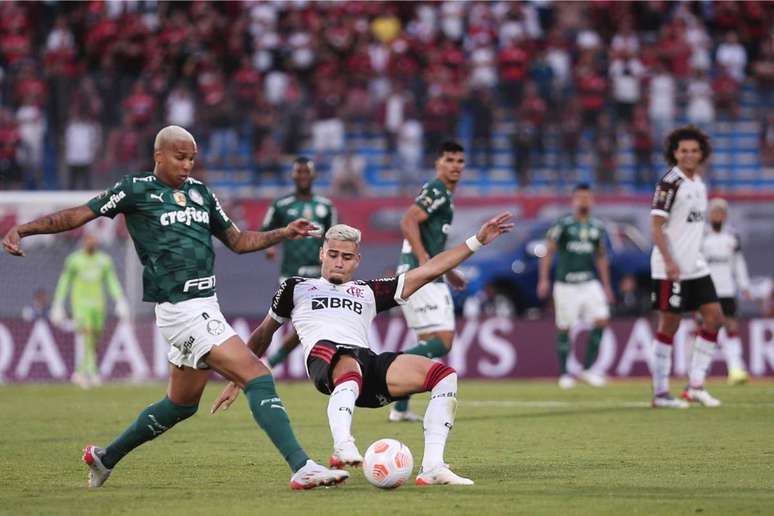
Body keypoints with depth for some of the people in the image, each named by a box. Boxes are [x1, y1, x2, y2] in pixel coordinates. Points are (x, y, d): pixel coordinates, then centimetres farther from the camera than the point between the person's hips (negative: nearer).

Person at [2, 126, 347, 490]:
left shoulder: (200, 192, 15)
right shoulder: (137, 189, -4)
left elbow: (238, 241, 21)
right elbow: (78, 216, -3)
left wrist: (285, 233, 8)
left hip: (206, 306, 8)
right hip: (182, 310, -8)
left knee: (182, 403, 20)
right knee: (257, 376, -18)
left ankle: (105, 458, 35)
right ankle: (302, 468, -22)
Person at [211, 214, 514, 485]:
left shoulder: (369, 292, 33)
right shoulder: (296, 288, 30)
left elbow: (428, 270, 30)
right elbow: (263, 334, 38)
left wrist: (477, 241, 24)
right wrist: (236, 381, 38)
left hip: (368, 362, 4)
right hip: (324, 358, -4)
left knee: (444, 375, -19)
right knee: (350, 367, -44)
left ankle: (432, 467, -27)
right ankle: (343, 450, -69)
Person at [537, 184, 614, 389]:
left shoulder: (598, 227, 10)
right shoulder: (563, 225, -4)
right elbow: (548, 252, -3)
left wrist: (606, 285, 17)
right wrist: (543, 279, -12)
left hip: (590, 283, 4)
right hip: (566, 285, -4)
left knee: (601, 320, -11)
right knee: (564, 328, 1)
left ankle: (587, 368, 0)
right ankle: (564, 374, 12)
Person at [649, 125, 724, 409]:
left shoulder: (699, 183, 13)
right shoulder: (670, 183, -12)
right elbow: (656, 226, -16)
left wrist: (696, 257, 19)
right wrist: (669, 262, -22)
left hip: (696, 266, 8)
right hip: (671, 268, -8)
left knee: (714, 317, 3)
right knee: (669, 325, -3)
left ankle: (696, 385, 9)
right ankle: (660, 393, 4)